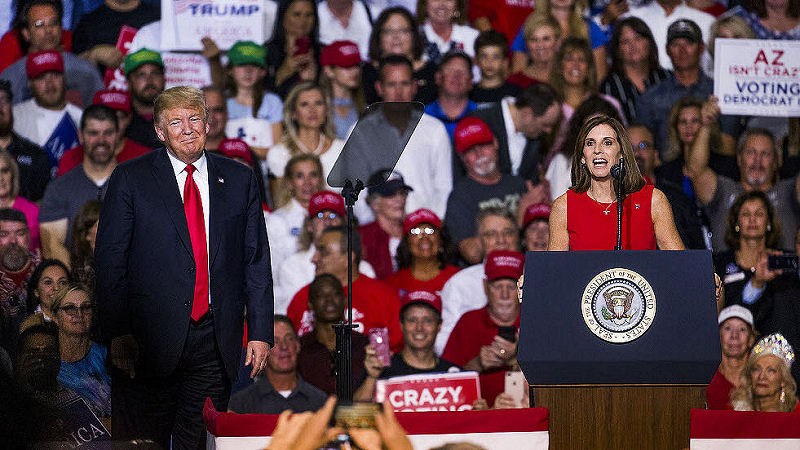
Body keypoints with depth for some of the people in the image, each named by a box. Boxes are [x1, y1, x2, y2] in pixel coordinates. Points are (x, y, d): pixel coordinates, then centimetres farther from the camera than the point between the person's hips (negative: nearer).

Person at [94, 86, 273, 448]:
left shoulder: (240, 180, 10)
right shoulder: (130, 180, 2)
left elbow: (257, 261, 10)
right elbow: (109, 261, -1)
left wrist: (260, 333, 3)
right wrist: (118, 332, -10)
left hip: (216, 344, 2)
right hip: (149, 343, -2)